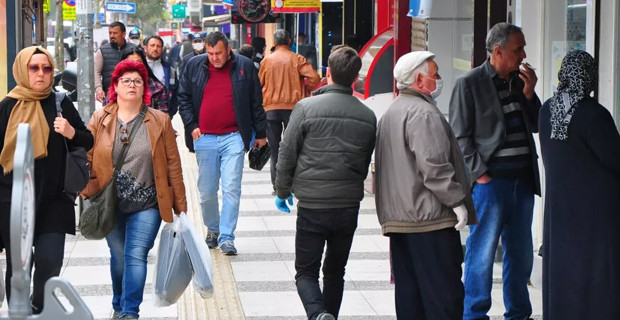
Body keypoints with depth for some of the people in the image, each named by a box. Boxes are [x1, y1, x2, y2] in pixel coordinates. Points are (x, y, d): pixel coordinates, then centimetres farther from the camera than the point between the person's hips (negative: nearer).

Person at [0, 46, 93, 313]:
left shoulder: (61, 104, 4)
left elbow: (88, 142, 10)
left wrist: (72, 133, -11)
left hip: (53, 198, 1)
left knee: (50, 262, -3)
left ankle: (38, 309, 23)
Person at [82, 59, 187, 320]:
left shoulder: (160, 121, 0)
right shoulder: (100, 120, 2)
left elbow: (173, 165, 0)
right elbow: (86, 158, 1)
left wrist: (180, 206, -1)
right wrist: (89, 193, -10)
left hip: (147, 204, -2)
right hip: (111, 206, 2)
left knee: (136, 256, -10)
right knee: (118, 257, 12)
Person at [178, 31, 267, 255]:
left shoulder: (245, 66, 2)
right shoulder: (194, 66, 5)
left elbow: (256, 102, 7)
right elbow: (183, 98, 12)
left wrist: (260, 133, 10)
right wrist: (191, 126, 2)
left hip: (233, 137, -2)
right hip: (204, 138, 2)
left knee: (231, 188, -7)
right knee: (206, 191, 8)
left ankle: (226, 237, -2)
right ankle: (212, 229, 28)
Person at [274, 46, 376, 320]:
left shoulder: (306, 108, -10)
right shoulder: (368, 117, 1)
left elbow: (287, 156, -6)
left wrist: (282, 191, 9)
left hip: (312, 207, -3)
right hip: (349, 206, 3)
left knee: (306, 272, 4)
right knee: (335, 272, 19)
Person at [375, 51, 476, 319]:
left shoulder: (390, 113, 20)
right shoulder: (423, 113, -13)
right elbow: (434, 165, -22)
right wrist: (457, 201, -16)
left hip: (397, 218, 10)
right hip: (430, 217, -10)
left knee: (408, 291, 10)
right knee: (443, 290, -7)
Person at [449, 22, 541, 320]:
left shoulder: (520, 81, 13)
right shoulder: (469, 83, -5)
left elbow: (536, 126, 16)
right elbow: (460, 136, -6)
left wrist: (529, 94, 1)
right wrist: (480, 173, -12)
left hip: (522, 180, 6)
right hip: (490, 181, -6)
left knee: (521, 252, 12)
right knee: (482, 252, -2)